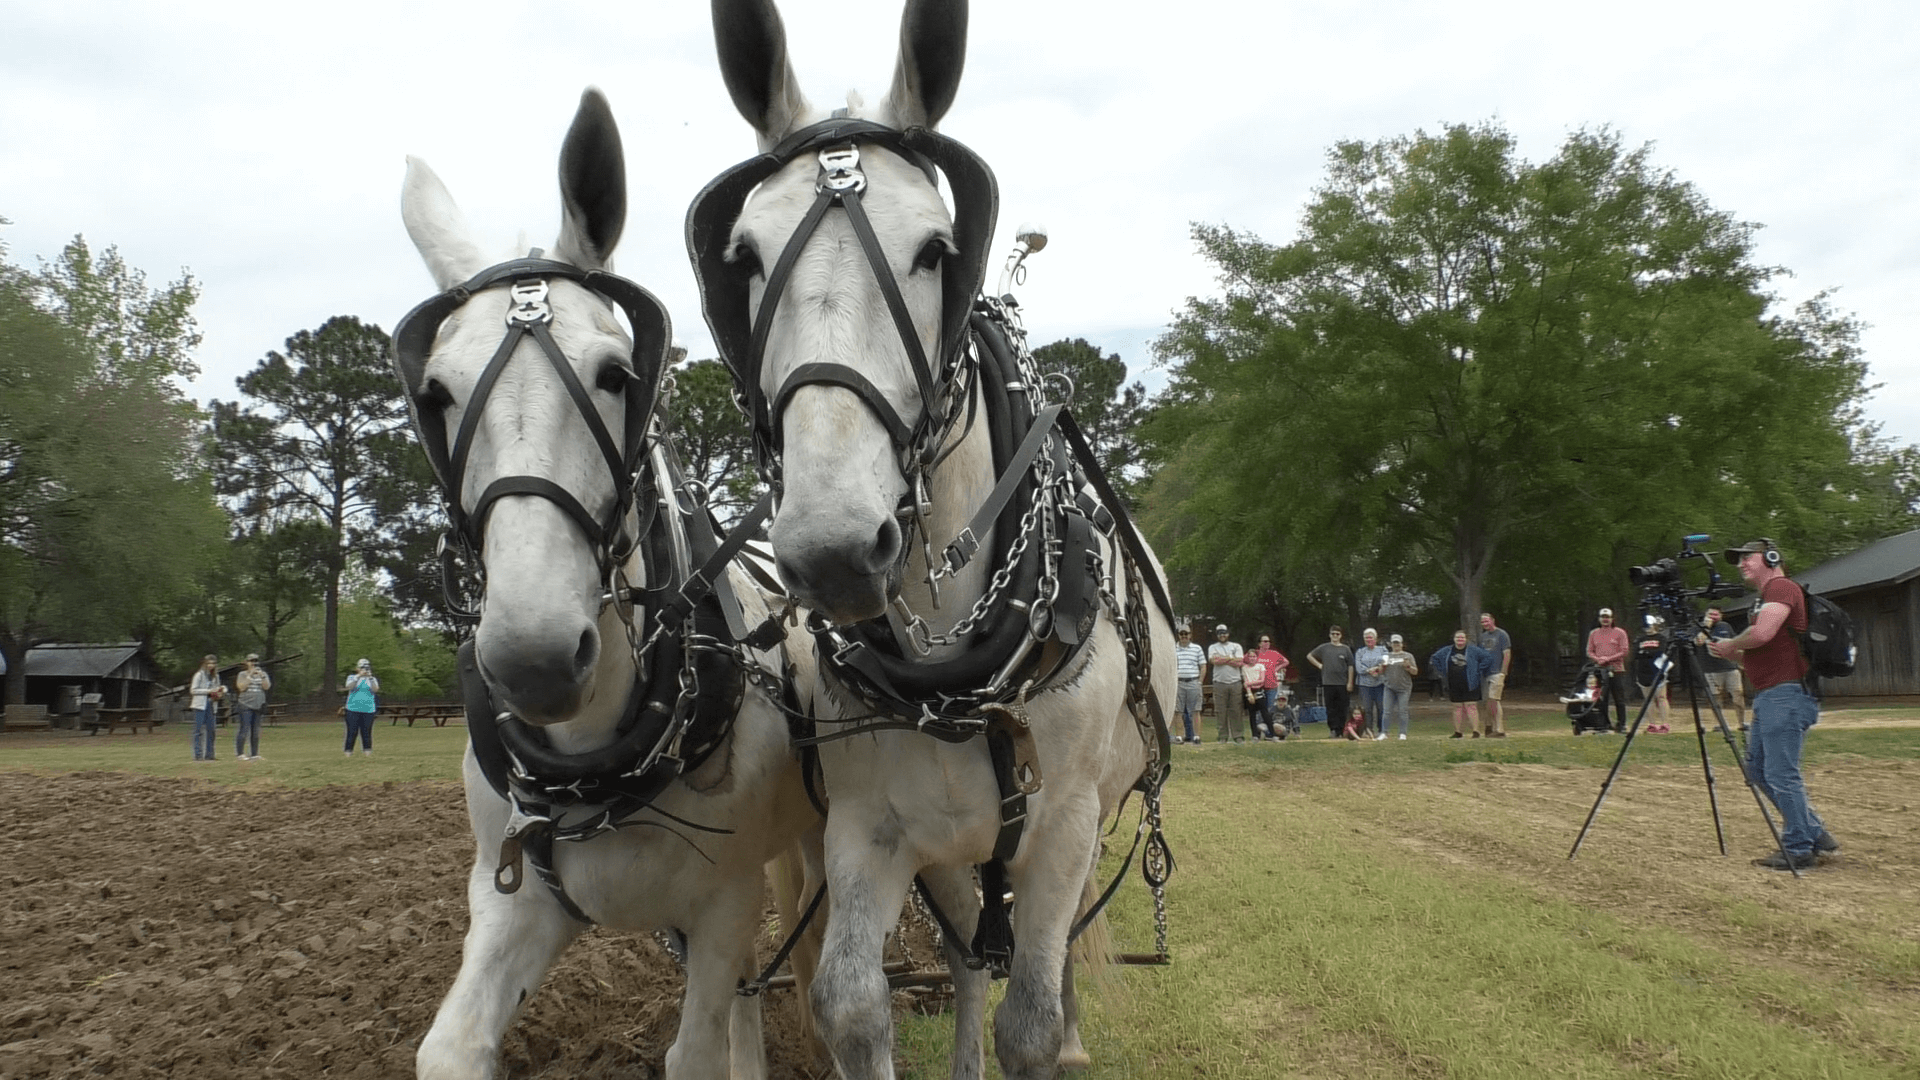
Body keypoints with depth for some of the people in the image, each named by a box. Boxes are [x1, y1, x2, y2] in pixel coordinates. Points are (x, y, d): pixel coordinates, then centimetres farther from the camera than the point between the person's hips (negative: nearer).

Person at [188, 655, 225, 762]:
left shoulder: (215, 676, 16)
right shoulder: (199, 675, -2)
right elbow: (193, 690, -8)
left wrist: (219, 693, 3)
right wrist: (208, 691, -14)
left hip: (211, 705, 6)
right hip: (200, 705, -6)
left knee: (210, 730, 5)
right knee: (198, 730, -5)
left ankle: (208, 754, 9)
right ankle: (197, 754, -5)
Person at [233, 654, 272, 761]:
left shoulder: (263, 674, 14)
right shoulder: (242, 674, 5)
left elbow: (267, 687, 0)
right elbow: (241, 687, -10)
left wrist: (262, 676, -11)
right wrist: (250, 675, -11)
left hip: (258, 706, 4)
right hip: (246, 705, -4)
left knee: (256, 731, 4)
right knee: (244, 729, -11)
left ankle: (254, 754, 8)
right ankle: (239, 753, -4)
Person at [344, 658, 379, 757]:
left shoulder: (372, 680, 13)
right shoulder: (352, 677, 9)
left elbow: (375, 690, -6)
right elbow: (349, 687, -12)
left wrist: (370, 678, -15)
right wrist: (359, 676, -18)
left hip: (368, 710, 1)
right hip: (353, 709, -1)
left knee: (366, 731, 0)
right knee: (352, 731, -3)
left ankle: (367, 750, 6)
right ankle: (349, 751, 2)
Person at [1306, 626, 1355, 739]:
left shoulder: (1345, 649, 7)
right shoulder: (1324, 648, 7)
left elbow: (1350, 666, 6)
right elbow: (1309, 656, 17)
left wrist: (1350, 683, 0)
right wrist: (1319, 665, 5)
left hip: (1342, 683, 0)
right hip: (1328, 683, 0)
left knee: (1341, 708, 0)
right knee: (1330, 708, -2)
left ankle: (1340, 730, 5)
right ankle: (1332, 729, 0)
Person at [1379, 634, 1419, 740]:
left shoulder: (1408, 656, 7)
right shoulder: (1386, 656, 15)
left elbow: (1415, 672, 4)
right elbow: (1381, 672, 15)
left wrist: (1408, 666, -13)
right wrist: (1382, 666, -5)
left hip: (1404, 688, -2)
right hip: (1389, 688, 2)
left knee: (1403, 711, -2)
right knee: (1387, 711, -1)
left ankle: (1403, 734, 4)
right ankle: (1384, 733, 3)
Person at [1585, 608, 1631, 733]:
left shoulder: (1620, 633, 4)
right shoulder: (1594, 633, 14)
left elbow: (1624, 652, -3)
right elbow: (1589, 651, 12)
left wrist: (1608, 659, -13)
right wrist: (1598, 659, -8)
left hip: (1617, 671, -3)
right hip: (1599, 670, 3)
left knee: (1619, 700, -2)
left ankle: (1621, 724, 4)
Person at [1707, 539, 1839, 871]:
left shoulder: (1781, 587, -8)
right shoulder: (1764, 597, 23)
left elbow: (1763, 633, -23)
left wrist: (1731, 644, -6)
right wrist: (1728, 653, 9)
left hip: (1787, 694, -11)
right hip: (1767, 695, 11)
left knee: (1781, 774, -8)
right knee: (1758, 770, 13)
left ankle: (1799, 849, -1)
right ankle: (1814, 833, 21)